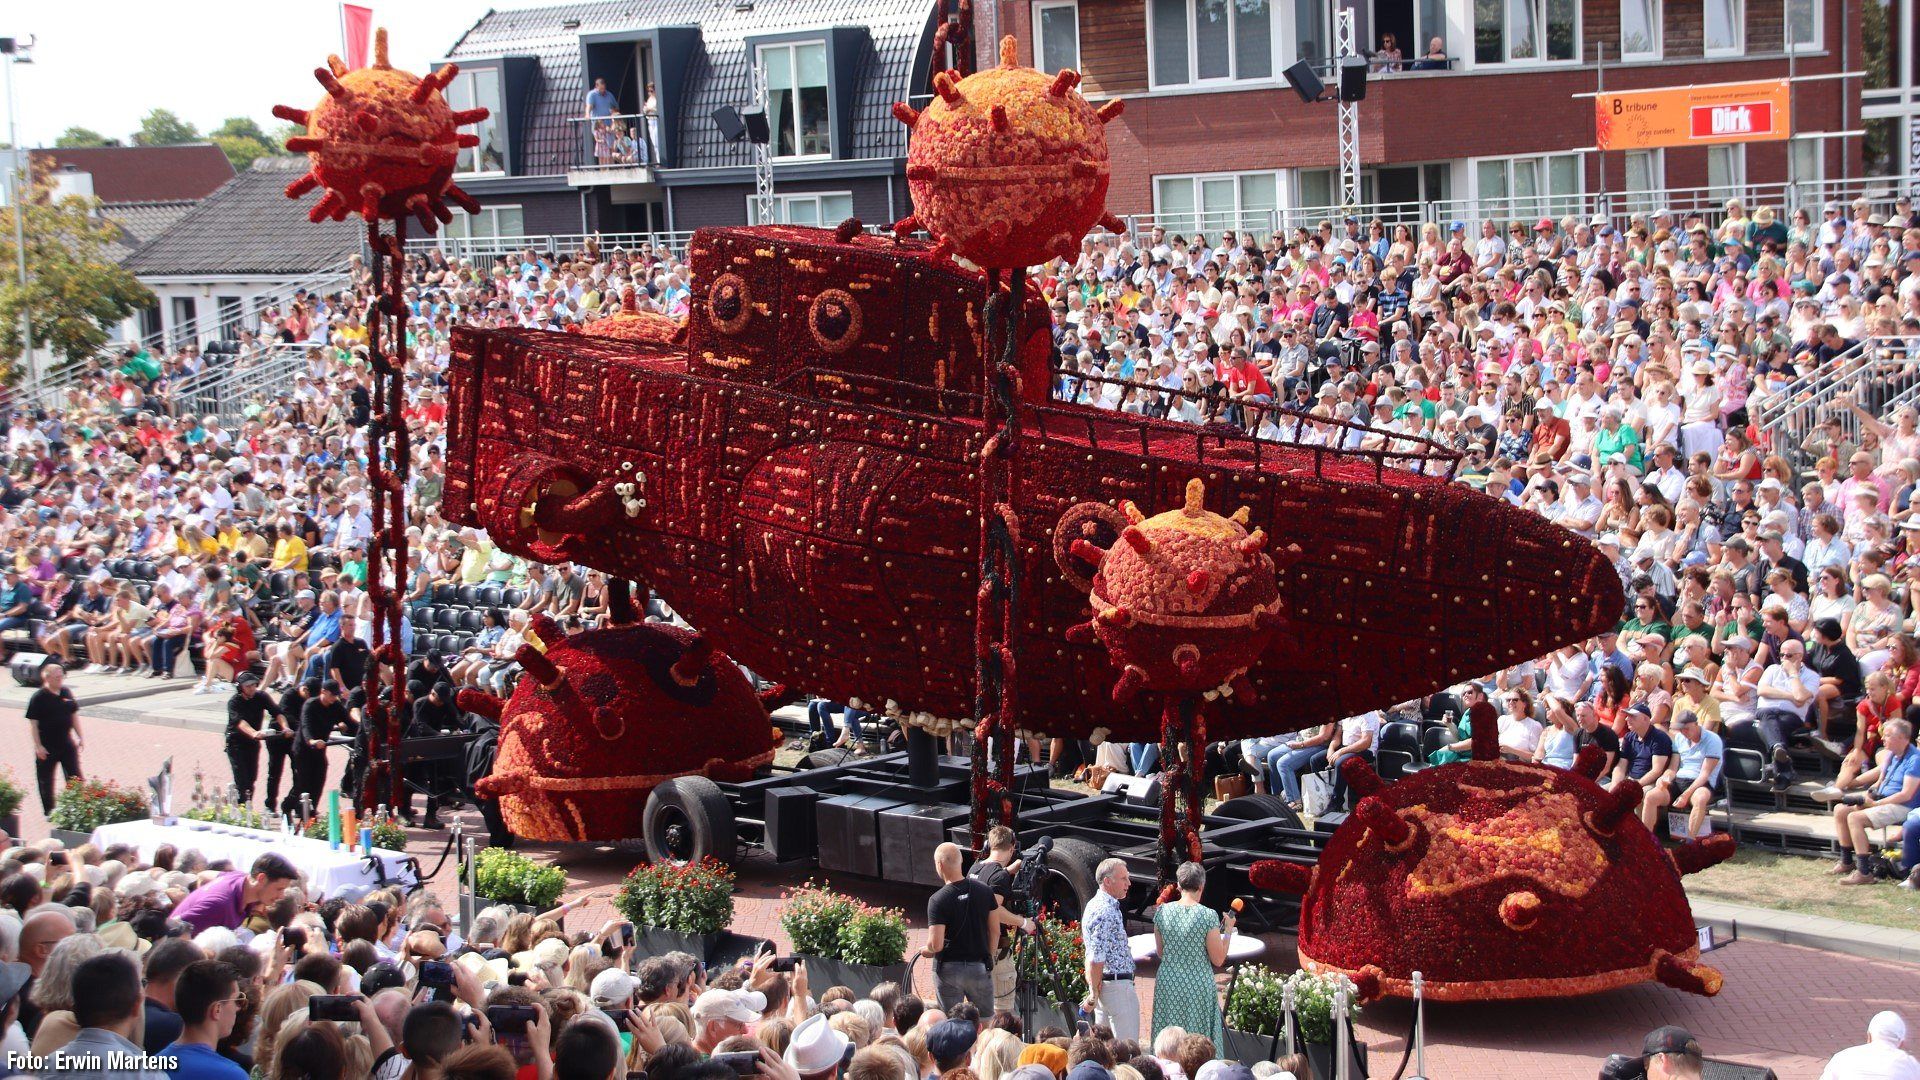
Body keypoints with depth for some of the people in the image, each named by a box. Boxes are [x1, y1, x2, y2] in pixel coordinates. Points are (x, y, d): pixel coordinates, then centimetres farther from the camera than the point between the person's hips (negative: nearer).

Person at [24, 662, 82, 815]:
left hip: (67, 743, 5)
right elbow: (33, 723, -12)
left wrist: (80, 737, 10)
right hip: (47, 747, -5)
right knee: (46, 780, 8)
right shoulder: (38, 697, -13)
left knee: (75, 777, 5)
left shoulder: (66, 693, 3)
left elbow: (74, 715, 12)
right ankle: (48, 811, 19)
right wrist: (38, 746, -15)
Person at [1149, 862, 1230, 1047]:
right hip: (1199, 986, -4)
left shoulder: (1162, 911, -1)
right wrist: (1228, 930, 3)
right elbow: (1218, 960, -7)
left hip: (1167, 984, 4)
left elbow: (1161, 953, 10)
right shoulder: (1208, 915, -12)